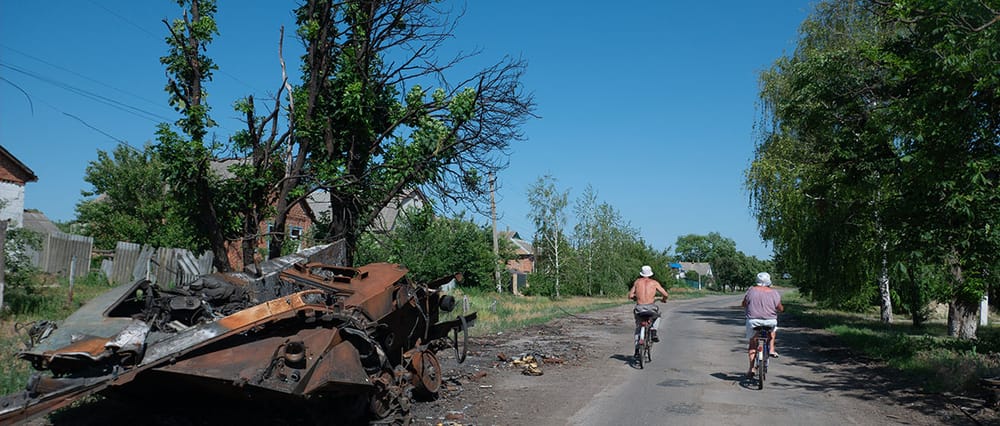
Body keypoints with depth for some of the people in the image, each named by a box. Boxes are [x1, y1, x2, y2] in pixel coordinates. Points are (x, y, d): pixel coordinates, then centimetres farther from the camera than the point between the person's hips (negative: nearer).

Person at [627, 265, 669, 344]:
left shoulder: (637, 281, 11)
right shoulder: (654, 282, 8)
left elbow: (630, 296, 9)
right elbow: (666, 295, 5)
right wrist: (663, 299, 29)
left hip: (639, 308, 0)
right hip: (651, 307, 0)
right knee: (657, 315, 34)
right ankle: (653, 333, 18)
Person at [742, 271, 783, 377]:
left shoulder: (751, 290, -2)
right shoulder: (774, 293, -2)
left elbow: (744, 304, 7)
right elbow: (780, 309, 3)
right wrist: (783, 308, 26)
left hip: (753, 321, 0)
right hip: (770, 322, 0)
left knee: (752, 344, 13)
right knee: (773, 328, 36)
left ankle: (752, 368, 5)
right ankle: (771, 349, 26)